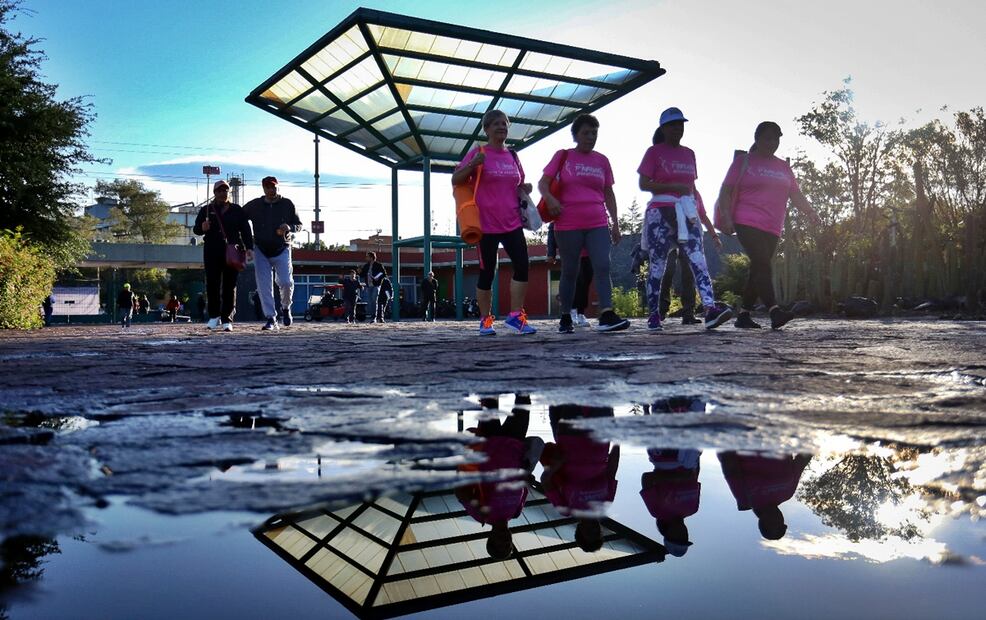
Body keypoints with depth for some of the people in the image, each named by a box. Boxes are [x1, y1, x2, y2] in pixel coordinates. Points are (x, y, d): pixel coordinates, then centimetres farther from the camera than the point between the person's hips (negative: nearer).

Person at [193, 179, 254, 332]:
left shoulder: (237, 210, 12)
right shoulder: (206, 210, 12)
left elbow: (246, 230, 9)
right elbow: (196, 229, 12)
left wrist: (249, 248, -2)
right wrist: (202, 228, -12)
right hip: (212, 252, 1)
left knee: (230, 285, -1)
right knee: (212, 283, -3)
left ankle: (227, 319, 2)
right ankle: (214, 316, 11)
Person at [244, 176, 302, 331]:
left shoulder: (287, 204, 3)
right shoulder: (254, 205, 4)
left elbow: (299, 225, 8)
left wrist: (289, 227, -15)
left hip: (282, 250, -1)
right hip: (262, 251, 1)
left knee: (286, 282, -13)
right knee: (264, 286, -4)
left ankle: (286, 308, 17)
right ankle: (271, 319, 2)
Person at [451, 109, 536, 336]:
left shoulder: (513, 156, 13)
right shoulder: (477, 153, -1)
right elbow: (455, 181, -4)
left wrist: (526, 188, 4)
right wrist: (472, 165, -21)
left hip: (512, 222, 4)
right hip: (486, 223, -4)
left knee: (522, 265, -8)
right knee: (487, 272, 2)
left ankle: (516, 315, 0)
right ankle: (486, 320, 13)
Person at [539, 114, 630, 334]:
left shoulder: (602, 160, 14)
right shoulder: (563, 156, 5)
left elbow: (608, 193, 17)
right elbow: (543, 183, 0)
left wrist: (615, 222, 10)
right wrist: (550, 198, -21)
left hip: (598, 225, 2)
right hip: (568, 225, -2)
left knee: (603, 266, -12)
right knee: (569, 272, 5)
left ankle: (607, 315, -19)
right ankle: (565, 318, 16)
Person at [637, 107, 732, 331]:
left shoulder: (688, 153, 19)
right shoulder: (654, 152, 3)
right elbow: (643, 184, -7)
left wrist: (699, 211, 14)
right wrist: (675, 187, -15)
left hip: (686, 213, 4)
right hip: (661, 213, -4)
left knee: (699, 260, -13)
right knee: (657, 266, 0)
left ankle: (710, 309, -24)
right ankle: (654, 315, 7)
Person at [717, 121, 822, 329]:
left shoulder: (783, 167, 20)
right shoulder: (743, 161, 5)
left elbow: (796, 195, 19)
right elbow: (726, 191, 0)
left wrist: (811, 212, 3)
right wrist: (727, 217, -12)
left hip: (772, 228, 6)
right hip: (747, 224, -6)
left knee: (759, 270, 4)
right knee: (763, 265, -19)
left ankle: (744, 315, 10)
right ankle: (775, 312, -28)